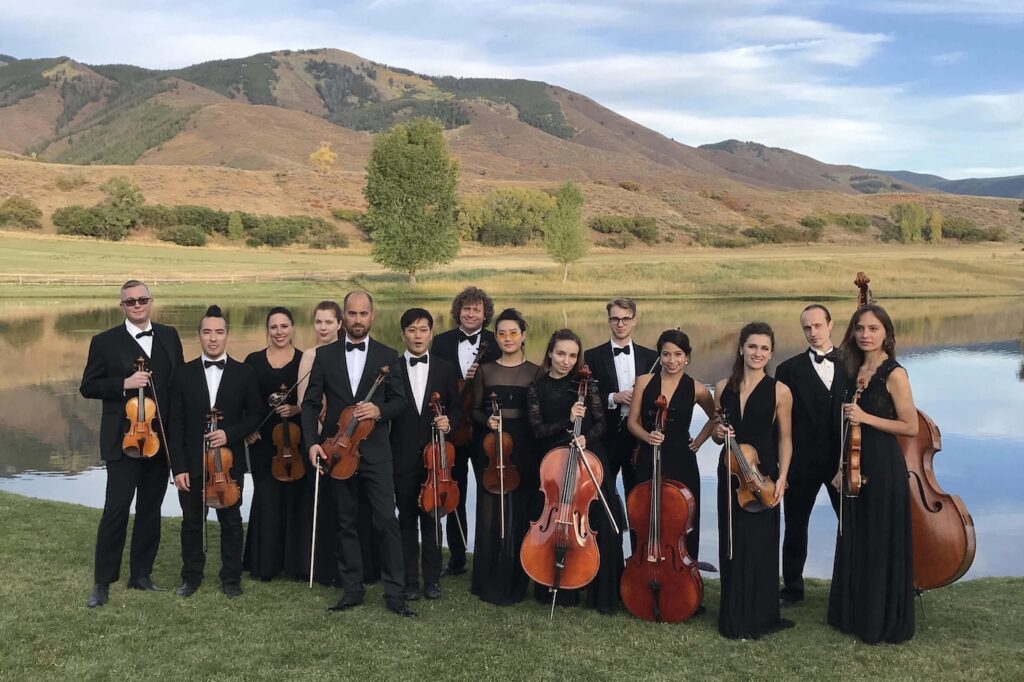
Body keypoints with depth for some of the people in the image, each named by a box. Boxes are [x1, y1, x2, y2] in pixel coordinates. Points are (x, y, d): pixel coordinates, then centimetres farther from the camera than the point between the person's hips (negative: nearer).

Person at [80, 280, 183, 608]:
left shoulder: (169, 336, 9)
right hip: (124, 440, -4)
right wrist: (124, 384, -19)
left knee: (151, 509, 11)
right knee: (116, 509, -6)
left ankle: (140, 573, 23)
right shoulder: (105, 342, -1)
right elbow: (88, 386, -2)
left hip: (161, 438, 4)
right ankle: (102, 581, 6)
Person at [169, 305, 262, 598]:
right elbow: (176, 425, -1)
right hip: (192, 462, 1)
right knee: (191, 522, 11)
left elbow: (255, 415, 3)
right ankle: (191, 577, 26)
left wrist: (230, 434, -15)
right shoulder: (183, 374, 1)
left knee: (231, 521, 9)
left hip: (229, 461, 0)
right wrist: (178, 467, -7)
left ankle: (231, 578, 21)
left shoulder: (244, 374, 0)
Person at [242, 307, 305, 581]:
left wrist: (296, 409, -15)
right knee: (266, 498, 2)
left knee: (296, 497, 1)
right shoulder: (254, 361, 6)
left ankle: (296, 561, 11)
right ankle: (265, 562, 13)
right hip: (263, 439, 1)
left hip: (296, 439, -1)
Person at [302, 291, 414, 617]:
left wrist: (380, 410, -18)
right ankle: (353, 589, 21)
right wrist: (312, 441, -9)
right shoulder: (324, 355, 5)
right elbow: (311, 403, 4)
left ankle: (394, 592, 4)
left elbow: (400, 400, 3)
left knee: (387, 522, -5)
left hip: (375, 451, -1)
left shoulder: (388, 355, 3)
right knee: (346, 523, 10)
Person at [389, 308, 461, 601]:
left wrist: (449, 421, -12)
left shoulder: (446, 369, 5)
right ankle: (410, 581, 15)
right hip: (403, 457, 0)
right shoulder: (392, 369, 1)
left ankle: (432, 579, 17)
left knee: (432, 519, 7)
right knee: (407, 520, 7)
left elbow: (456, 407, 9)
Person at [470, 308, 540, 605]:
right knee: (491, 514, 2)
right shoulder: (485, 371, 7)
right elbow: (475, 410, 10)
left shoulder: (535, 372, 4)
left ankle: (514, 583, 10)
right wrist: (487, 420, -11)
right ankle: (488, 581, 14)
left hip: (525, 450, -1)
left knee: (521, 516, 0)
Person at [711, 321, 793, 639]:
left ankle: (758, 617, 14)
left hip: (762, 476, -3)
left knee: (760, 546, 0)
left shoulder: (779, 391, -4)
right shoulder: (723, 387, 6)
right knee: (731, 544, 9)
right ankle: (733, 616, 22)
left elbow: (784, 438, -2)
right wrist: (718, 432, -8)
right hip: (730, 474, 4)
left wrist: (782, 478, -11)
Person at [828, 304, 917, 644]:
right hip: (856, 465, 7)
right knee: (855, 541, 14)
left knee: (883, 544, 2)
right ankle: (856, 613, 27)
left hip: (884, 466, -7)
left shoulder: (894, 374, -12)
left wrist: (866, 417, -20)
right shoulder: (855, 371, 9)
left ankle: (884, 621, 15)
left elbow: (911, 427, -13)